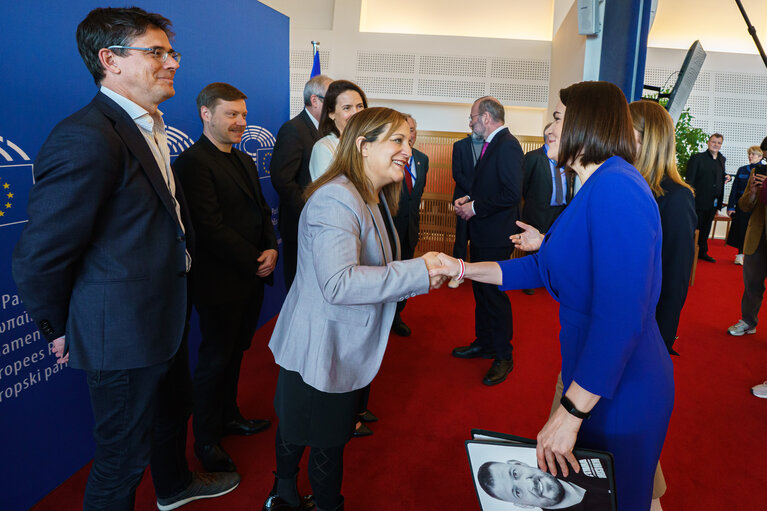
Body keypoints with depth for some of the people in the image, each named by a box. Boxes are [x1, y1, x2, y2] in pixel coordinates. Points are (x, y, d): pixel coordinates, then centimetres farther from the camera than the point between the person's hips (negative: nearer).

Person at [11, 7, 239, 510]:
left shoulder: (149, 129, 7)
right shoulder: (85, 139, -25)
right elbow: (39, 257, -23)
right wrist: (62, 329, -9)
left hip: (166, 314, 10)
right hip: (124, 331, -10)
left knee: (173, 409, 30)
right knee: (123, 454, 11)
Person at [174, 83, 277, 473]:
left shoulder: (245, 161, 14)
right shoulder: (193, 162, -15)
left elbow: (262, 211, 14)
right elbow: (211, 228, -21)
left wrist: (272, 249, -4)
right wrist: (254, 261, -17)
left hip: (252, 278, 8)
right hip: (220, 283, -8)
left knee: (235, 353, 20)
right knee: (215, 360, 6)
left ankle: (228, 416, 39)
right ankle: (206, 440, 24)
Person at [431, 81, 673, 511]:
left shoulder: (616, 188, -24)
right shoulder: (595, 190, 9)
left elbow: (621, 316, -31)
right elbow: (541, 269, 14)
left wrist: (570, 414, -26)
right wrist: (463, 269, 11)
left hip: (619, 392, -9)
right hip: (591, 373, 9)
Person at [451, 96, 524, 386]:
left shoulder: (507, 145, -17)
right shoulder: (491, 145, 13)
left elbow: (511, 193, -24)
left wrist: (475, 207, -18)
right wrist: (467, 199, 5)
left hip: (496, 236, -10)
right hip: (482, 233, 10)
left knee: (494, 293, -1)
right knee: (481, 290, 18)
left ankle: (503, 357, 15)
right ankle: (484, 343, 35)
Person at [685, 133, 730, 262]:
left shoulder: (722, 160, 13)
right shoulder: (697, 158, -7)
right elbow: (689, 180, -12)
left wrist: (726, 177, 2)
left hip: (714, 202, 6)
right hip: (699, 202, -6)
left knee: (706, 229, 16)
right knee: (696, 228, 1)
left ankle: (702, 252, 28)